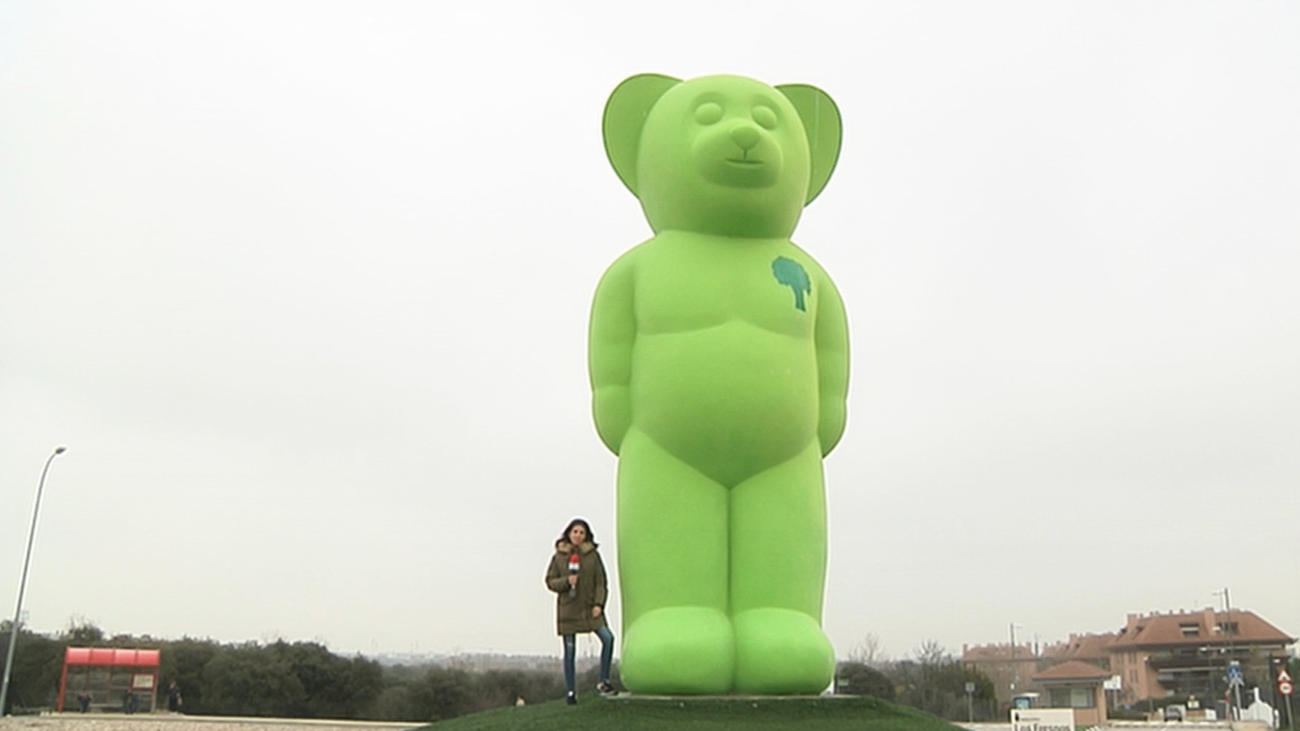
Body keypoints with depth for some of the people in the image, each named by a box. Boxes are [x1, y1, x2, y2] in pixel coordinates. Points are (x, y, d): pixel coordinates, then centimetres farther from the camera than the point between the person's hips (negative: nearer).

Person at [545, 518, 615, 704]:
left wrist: (598, 604, -10)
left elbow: (601, 582, 2)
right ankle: (570, 691, 15)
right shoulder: (559, 556, 2)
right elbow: (550, 581, 4)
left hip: (589, 608, 0)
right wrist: (566, 581, -14)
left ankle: (603, 681, -5)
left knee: (608, 638, -18)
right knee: (570, 650, 4)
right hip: (567, 609, 0)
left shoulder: (593, 555, 2)